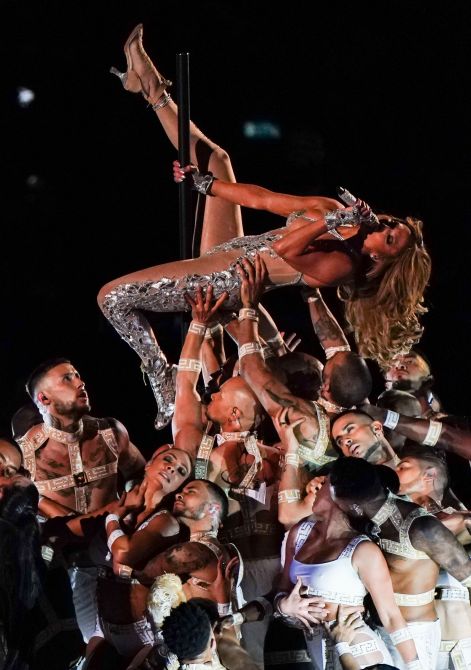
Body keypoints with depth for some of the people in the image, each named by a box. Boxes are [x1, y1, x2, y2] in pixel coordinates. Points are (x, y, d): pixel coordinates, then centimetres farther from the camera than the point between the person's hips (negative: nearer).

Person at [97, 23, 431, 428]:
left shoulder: (341, 267, -22)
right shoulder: (335, 210, 0)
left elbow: (285, 248, -36)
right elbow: (261, 199, 4)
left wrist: (333, 223, -35)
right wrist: (204, 182, 1)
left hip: (218, 283, -8)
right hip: (228, 251, 8)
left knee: (112, 296, -13)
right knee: (214, 158, 14)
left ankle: (162, 377, 1)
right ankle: (151, 89, 22)